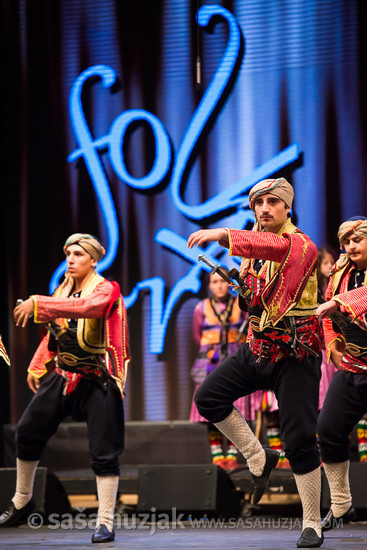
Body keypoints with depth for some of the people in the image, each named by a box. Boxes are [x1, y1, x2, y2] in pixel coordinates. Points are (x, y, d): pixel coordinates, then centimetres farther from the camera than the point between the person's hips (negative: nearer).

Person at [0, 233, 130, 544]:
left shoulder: (107, 290, -10)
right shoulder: (63, 290, 9)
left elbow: (86, 306, -33)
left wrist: (38, 304, -37)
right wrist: (37, 367, 20)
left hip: (97, 381, -6)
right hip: (61, 377, 6)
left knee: (104, 452, -6)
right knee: (28, 433, 7)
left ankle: (105, 522, 1)